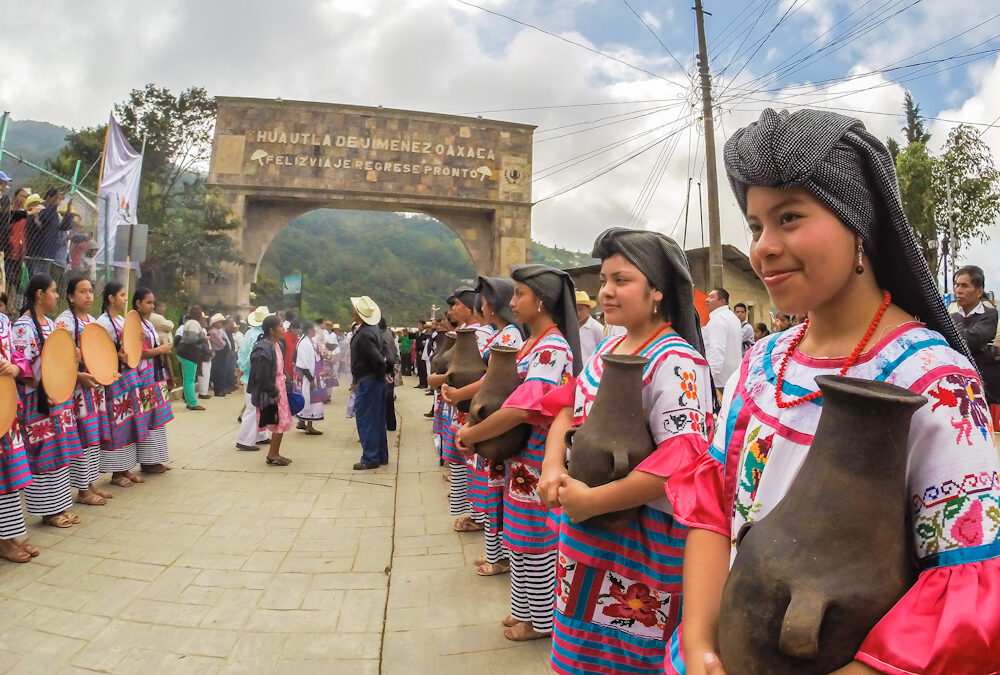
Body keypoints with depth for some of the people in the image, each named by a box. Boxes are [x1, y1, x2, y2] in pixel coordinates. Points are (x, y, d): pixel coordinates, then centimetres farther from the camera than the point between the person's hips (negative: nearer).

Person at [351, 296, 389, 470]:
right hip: (375, 381, 10)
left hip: (367, 382, -10)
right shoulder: (374, 329, 9)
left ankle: (370, 459, 7)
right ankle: (381, 455, 24)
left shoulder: (364, 335, -22)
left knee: (365, 420, 0)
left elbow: (378, 359, -26)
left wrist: (382, 375, -10)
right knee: (377, 420, 15)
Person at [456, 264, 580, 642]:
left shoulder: (552, 349, -22)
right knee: (522, 538, 19)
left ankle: (541, 620, 27)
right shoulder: (533, 344, 8)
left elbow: (521, 408, -31)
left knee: (536, 541, 8)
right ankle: (525, 610, 37)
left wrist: (472, 435, -20)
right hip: (522, 458, 9)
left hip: (538, 462, -9)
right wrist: (475, 431, 2)